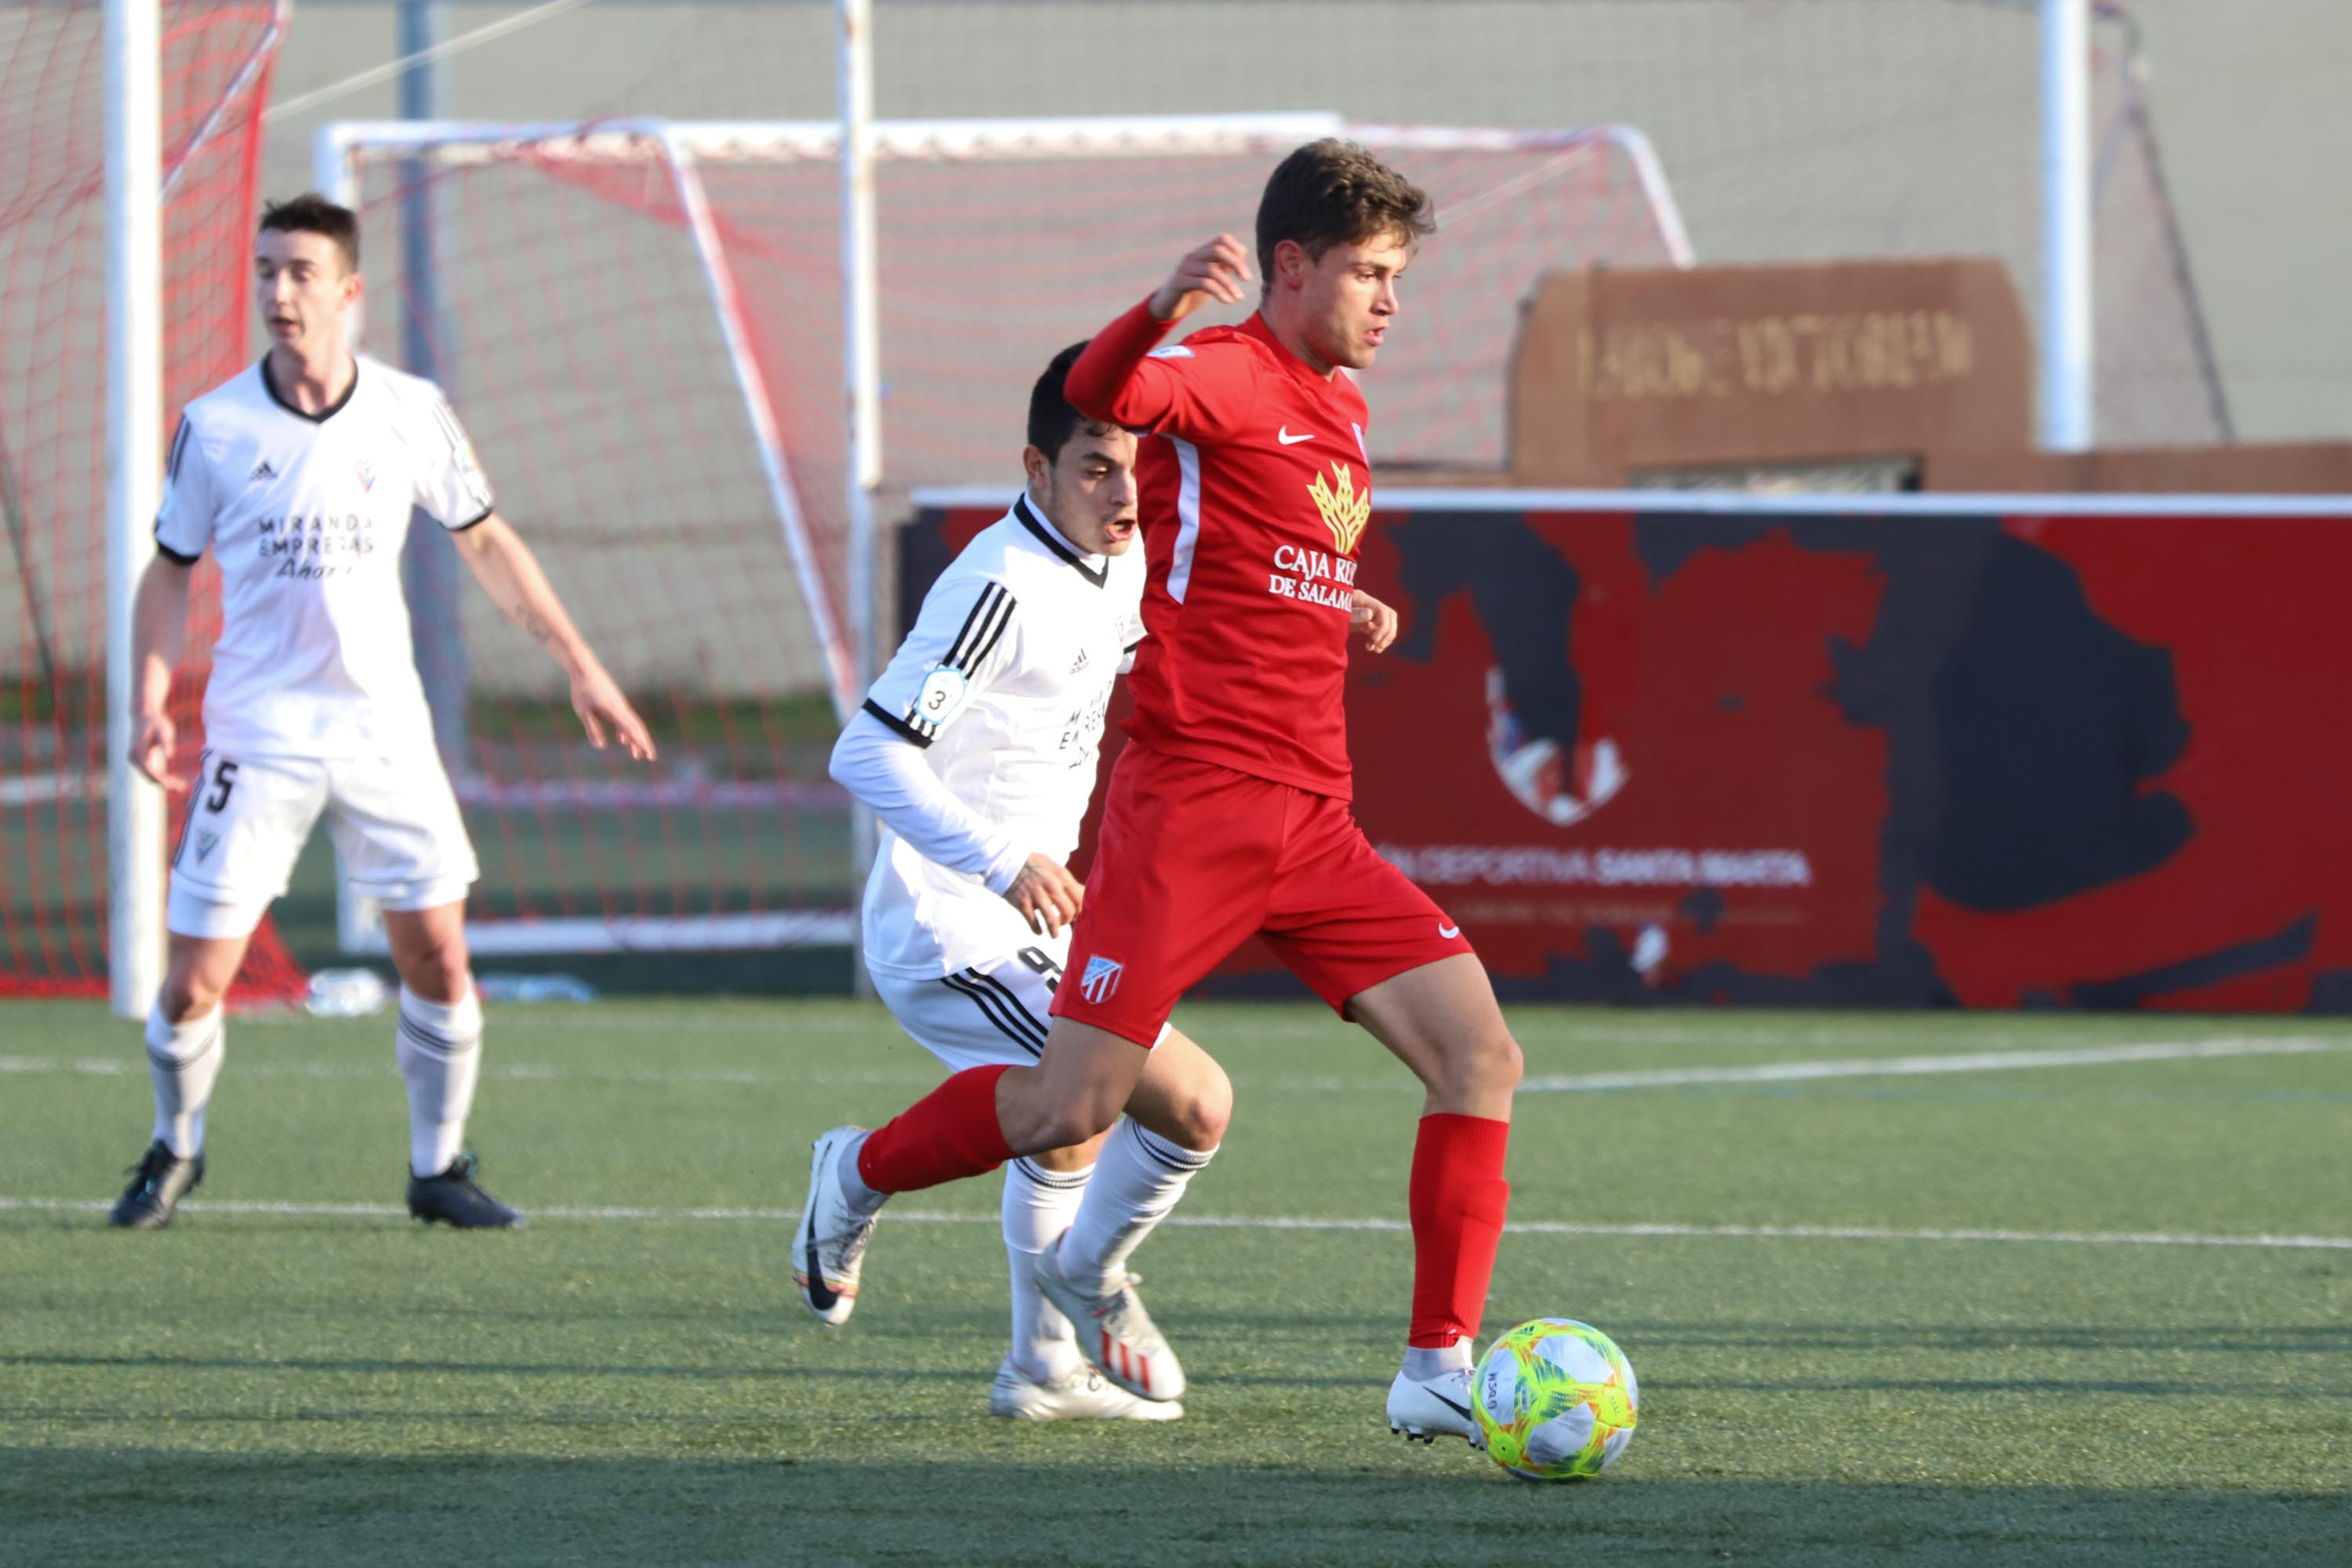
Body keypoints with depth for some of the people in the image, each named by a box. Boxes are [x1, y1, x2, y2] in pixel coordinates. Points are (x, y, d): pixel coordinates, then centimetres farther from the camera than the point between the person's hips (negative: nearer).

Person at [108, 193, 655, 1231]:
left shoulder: (412, 414, -1)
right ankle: (176, 1153, 21)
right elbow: (170, 569, 6)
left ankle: (438, 1167, 16)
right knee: (194, 982, -5)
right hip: (257, 734, -1)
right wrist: (150, 703, -5)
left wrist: (579, 665, 10)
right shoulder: (213, 427, -4)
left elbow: (484, 541, 11)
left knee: (437, 958, -3)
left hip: (383, 726, 1)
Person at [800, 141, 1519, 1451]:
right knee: (1076, 1107, -8)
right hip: (1192, 803, -8)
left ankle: (1441, 1373, -5)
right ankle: (859, 1179, 21)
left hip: (1314, 826, 8)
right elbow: (1100, 395, -31)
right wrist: (1164, 309, -52)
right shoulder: (1225, 373, -7)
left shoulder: (1341, 410, 19)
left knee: (1483, 1058, -7)